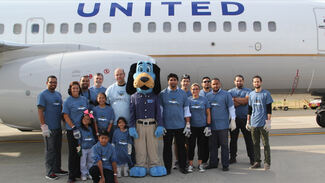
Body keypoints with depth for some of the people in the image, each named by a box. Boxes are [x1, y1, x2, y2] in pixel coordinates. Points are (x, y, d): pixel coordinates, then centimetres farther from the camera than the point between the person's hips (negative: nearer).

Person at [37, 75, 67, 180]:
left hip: (58, 127, 7)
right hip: (49, 128, -7)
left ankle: (57, 168, 26)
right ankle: (49, 172, 5)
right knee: (50, 150, -2)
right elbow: (40, 111, -12)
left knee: (58, 149, 14)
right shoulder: (42, 95, -7)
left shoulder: (58, 94, 14)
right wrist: (43, 126, -18)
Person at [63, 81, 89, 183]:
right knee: (73, 152, -1)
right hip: (72, 130, -4)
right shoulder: (67, 101, -4)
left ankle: (80, 172, 22)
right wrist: (74, 127, -15)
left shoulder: (84, 99, 9)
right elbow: (66, 116, -8)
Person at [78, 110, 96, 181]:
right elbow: (79, 138, -8)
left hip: (91, 148, 4)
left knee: (90, 161, 12)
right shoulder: (80, 129, -7)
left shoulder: (90, 128, 7)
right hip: (83, 148, -4)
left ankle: (89, 173, 25)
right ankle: (84, 174, 16)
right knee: (83, 162, 4)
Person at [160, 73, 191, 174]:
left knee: (181, 146, 5)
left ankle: (182, 167, 17)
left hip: (180, 125, 1)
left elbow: (186, 109, 7)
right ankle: (167, 167, 17)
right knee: (167, 147, 6)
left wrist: (188, 124, 1)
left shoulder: (183, 93, 6)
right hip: (167, 126, 0)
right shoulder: (162, 94, 3)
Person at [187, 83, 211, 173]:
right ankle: (190, 164, 13)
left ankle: (200, 164, 17)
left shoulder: (204, 99, 5)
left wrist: (208, 125, 0)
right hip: (192, 126, -1)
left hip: (202, 126, 1)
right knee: (191, 145, 2)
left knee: (201, 145, 6)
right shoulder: (188, 100, 4)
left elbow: (208, 113, 6)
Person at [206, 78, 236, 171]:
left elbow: (231, 108, 1)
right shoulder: (208, 96, 11)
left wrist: (233, 120, -5)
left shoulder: (226, 94, 1)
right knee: (212, 145, 9)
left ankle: (225, 165, 9)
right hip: (211, 125, 4)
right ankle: (213, 163, 20)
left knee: (224, 145, 1)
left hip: (223, 125, -3)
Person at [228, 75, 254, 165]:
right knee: (233, 139, 8)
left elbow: (246, 100, -13)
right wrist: (242, 101, -11)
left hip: (245, 118, -1)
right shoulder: (230, 92, 9)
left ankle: (252, 158, 12)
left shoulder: (248, 91, 6)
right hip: (234, 118, 1)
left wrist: (234, 99, -9)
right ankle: (233, 157, 18)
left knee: (248, 139, 3)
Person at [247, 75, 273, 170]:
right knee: (255, 144, 9)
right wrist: (248, 121, 13)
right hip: (253, 123, 5)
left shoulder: (266, 94, -1)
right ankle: (257, 162, 17)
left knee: (265, 144, 1)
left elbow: (269, 109, -4)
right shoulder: (251, 94, 13)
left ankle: (267, 163, 8)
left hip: (263, 123, -4)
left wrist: (268, 121, -11)